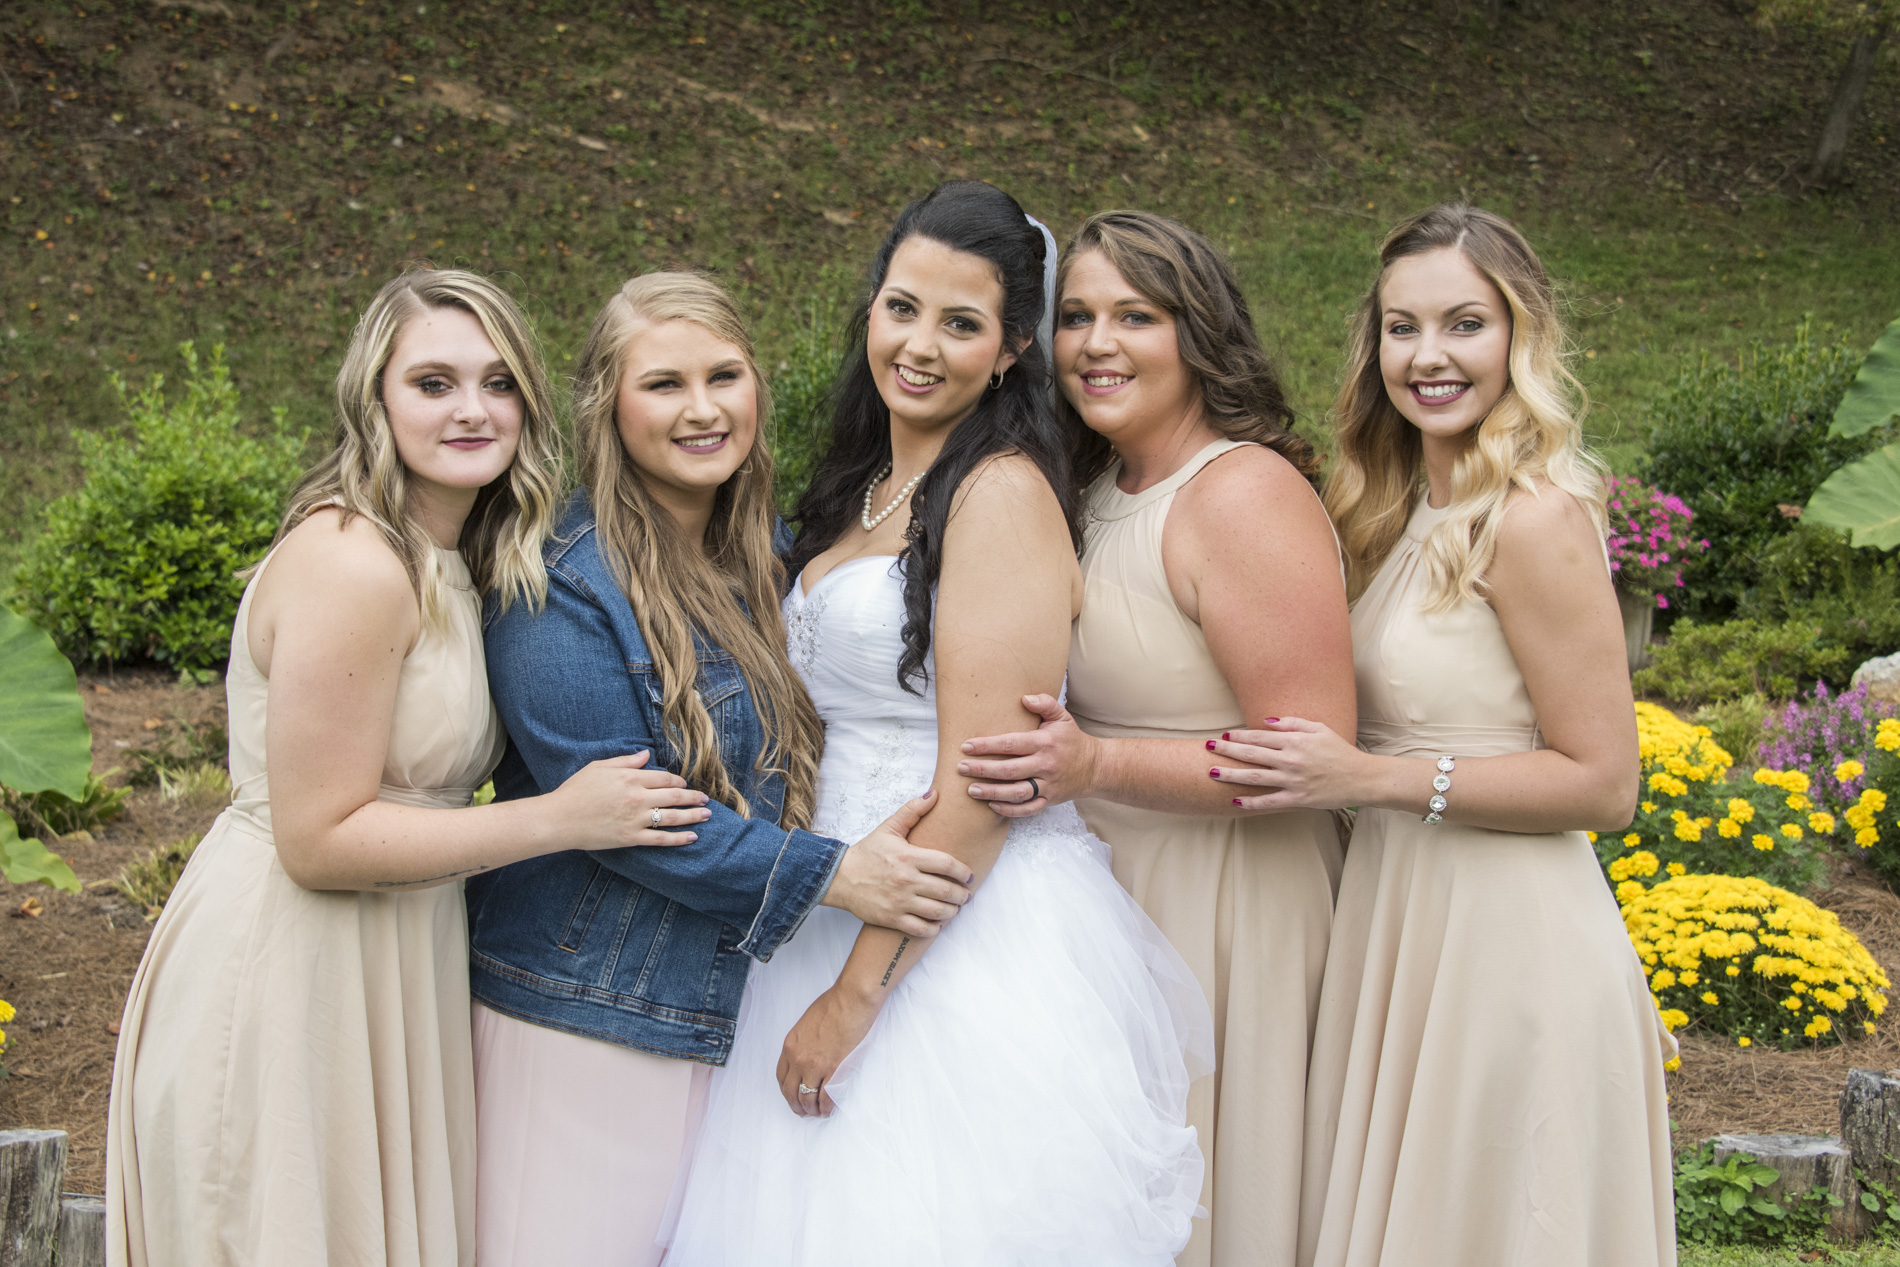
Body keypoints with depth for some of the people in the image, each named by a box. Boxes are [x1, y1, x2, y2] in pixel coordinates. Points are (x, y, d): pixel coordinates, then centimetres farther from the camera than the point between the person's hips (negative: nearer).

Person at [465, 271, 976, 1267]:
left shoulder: (766, 558, 6)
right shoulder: (561, 583, -16)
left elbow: (794, 745, 15)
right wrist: (830, 874, -24)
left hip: (740, 1007, 7)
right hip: (589, 1016, -6)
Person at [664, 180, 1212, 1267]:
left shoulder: (1003, 492, -13)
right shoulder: (863, 487, 12)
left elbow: (979, 790, -18)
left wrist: (856, 994, -17)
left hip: (972, 927, -8)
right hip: (840, 904, 8)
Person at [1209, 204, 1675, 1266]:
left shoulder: (1534, 519, -16)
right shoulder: (1409, 510, 9)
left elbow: (1604, 784, -16)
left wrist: (1373, 778, -21)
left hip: (1507, 948, -8)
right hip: (1400, 928, 8)